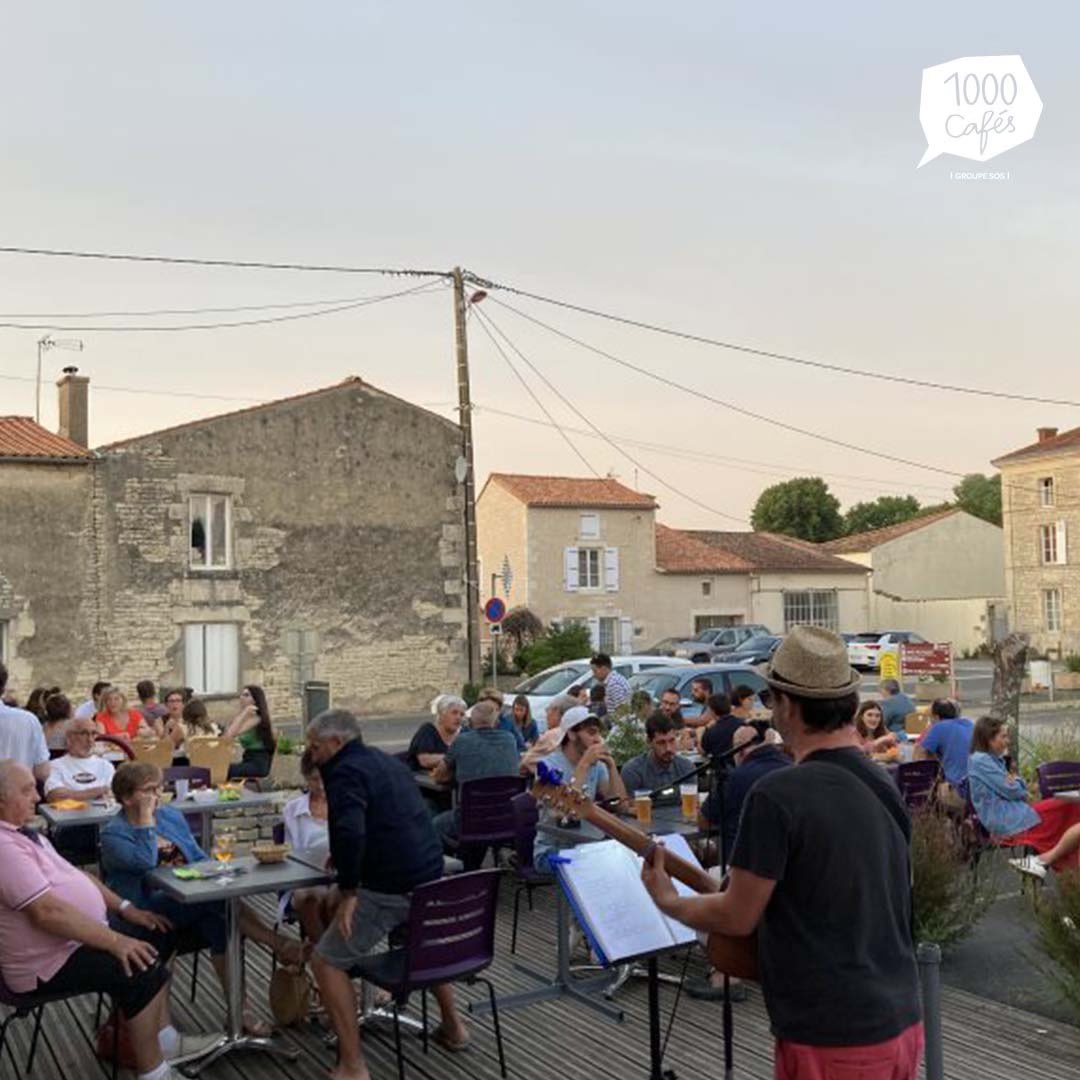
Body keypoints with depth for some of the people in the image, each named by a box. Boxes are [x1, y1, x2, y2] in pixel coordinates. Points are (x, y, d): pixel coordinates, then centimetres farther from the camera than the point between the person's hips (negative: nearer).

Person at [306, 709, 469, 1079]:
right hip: (431, 876, 9)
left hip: (390, 887, -9)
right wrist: (348, 857, 21)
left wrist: (348, 892, -17)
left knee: (327, 962, 2)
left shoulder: (346, 771, -10)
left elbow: (350, 831, -26)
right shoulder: (386, 761, 17)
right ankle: (453, 1026, 43)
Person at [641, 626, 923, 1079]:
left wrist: (668, 901, 6)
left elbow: (738, 917, -12)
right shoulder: (886, 786, 3)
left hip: (830, 1039, -7)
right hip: (901, 1022, 7)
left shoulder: (778, 794, -20)